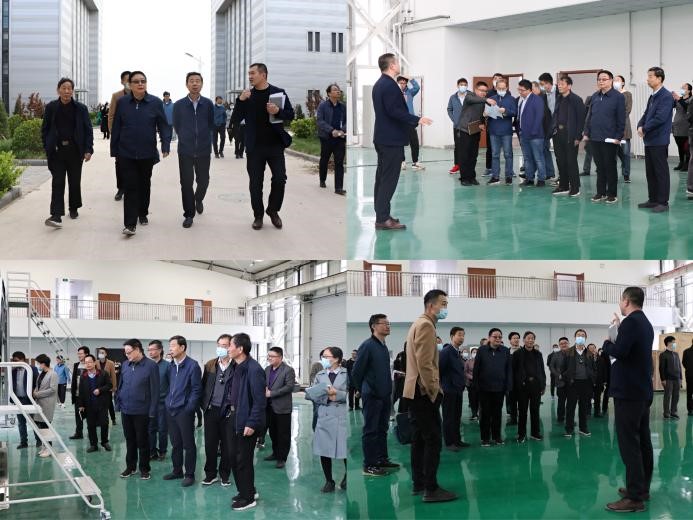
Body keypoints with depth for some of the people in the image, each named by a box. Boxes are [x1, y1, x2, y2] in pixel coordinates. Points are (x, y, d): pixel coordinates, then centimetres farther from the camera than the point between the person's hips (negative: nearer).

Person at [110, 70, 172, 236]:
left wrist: (165, 146, -14)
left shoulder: (155, 103, -3)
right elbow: (116, 128, 4)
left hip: (147, 154, 1)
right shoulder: (122, 102, 0)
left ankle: (143, 214, 36)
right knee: (130, 187, -6)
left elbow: (163, 126, -1)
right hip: (127, 154, -1)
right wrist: (114, 150, 4)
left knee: (144, 185, 16)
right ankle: (130, 224, -9)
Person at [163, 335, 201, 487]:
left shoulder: (192, 365, -9)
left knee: (188, 444, 2)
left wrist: (189, 409, -13)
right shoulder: (171, 366, 9)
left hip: (184, 411, -6)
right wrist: (167, 403, 6)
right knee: (175, 443, 14)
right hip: (170, 410, 6)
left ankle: (189, 475, 10)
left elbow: (196, 389, -10)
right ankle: (177, 470, 25)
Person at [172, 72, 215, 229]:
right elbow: (176, 125, 9)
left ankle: (198, 199, 41)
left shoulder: (208, 104, -3)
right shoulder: (179, 105, -3)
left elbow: (211, 124, 8)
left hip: (204, 150, 1)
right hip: (185, 150, 0)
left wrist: (204, 138, 11)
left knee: (203, 180, 9)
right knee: (186, 182, 0)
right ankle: (189, 214, 11)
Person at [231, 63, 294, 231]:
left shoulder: (279, 92, 1)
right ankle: (258, 215, 16)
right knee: (255, 183, 3)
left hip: (275, 145, -1)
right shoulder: (247, 95, 5)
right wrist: (240, 101, -13)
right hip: (255, 147, 1)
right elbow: (236, 120, 1)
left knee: (280, 179, -5)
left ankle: (273, 210, 16)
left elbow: (291, 115, 2)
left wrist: (278, 111, -18)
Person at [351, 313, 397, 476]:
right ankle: (369, 465, 3)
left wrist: (388, 390, 13)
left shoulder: (384, 347, 11)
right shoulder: (367, 345, -13)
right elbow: (356, 372, -10)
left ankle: (382, 459, 24)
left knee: (382, 429, 15)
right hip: (372, 396, -8)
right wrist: (364, 390, 0)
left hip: (384, 395, 8)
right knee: (370, 430, -2)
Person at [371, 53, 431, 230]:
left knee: (382, 177, 12)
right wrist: (417, 120, -19)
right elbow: (394, 111, -23)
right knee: (389, 179, -8)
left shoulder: (379, 84, 14)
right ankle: (383, 219, -8)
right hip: (392, 139, -10)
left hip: (382, 137, 10)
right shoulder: (390, 85, -17)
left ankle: (381, 215, 17)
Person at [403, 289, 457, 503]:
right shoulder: (426, 325, -14)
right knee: (433, 440, -10)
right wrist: (434, 390, -18)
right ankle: (431, 489, -10)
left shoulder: (418, 324, 18)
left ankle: (418, 483, 18)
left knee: (419, 439, 13)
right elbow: (424, 362, -22)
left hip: (415, 391, 11)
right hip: (424, 392, -11)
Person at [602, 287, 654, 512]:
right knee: (643, 441, 13)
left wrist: (607, 343, -8)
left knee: (629, 443, -9)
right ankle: (642, 488, 21)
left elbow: (619, 351, -26)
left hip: (628, 391, -10)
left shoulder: (630, 322, -16)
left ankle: (635, 497, -10)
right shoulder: (645, 323, 16)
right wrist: (618, 331, 12)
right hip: (642, 391, 10)